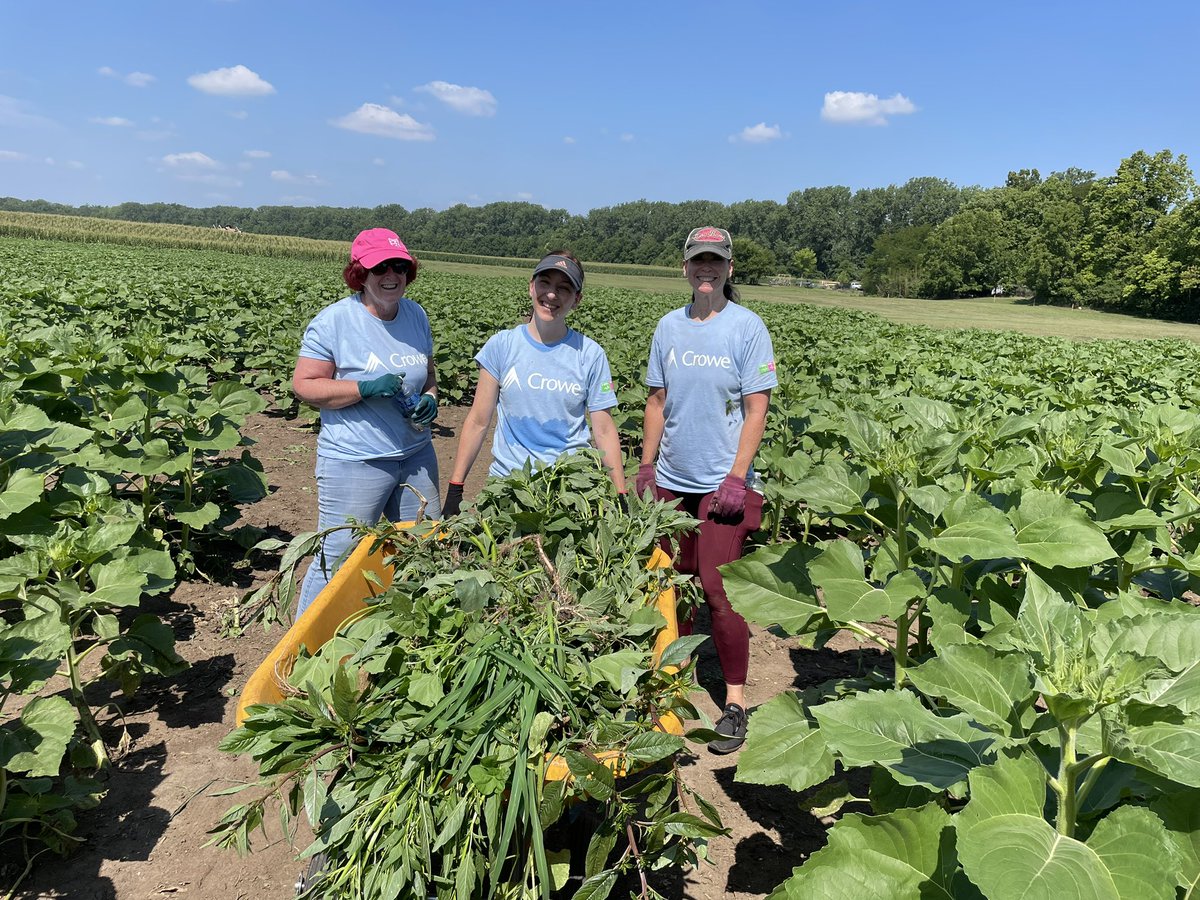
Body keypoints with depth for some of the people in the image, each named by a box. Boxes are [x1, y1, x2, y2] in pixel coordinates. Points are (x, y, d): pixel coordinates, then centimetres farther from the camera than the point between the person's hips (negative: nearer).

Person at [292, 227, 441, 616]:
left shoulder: (416, 315, 8)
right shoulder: (335, 320, -11)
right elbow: (304, 384, -10)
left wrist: (430, 399, -4)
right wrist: (365, 388, -22)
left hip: (417, 456, 7)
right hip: (355, 462, -6)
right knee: (337, 562, 1)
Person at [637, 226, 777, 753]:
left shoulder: (747, 327, -4)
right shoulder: (669, 327, 8)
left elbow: (757, 409, -8)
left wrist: (737, 477, -15)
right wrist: (646, 465, 8)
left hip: (721, 484, -4)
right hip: (671, 480, 5)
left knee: (719, 589, -5)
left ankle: (735, 700, 10)